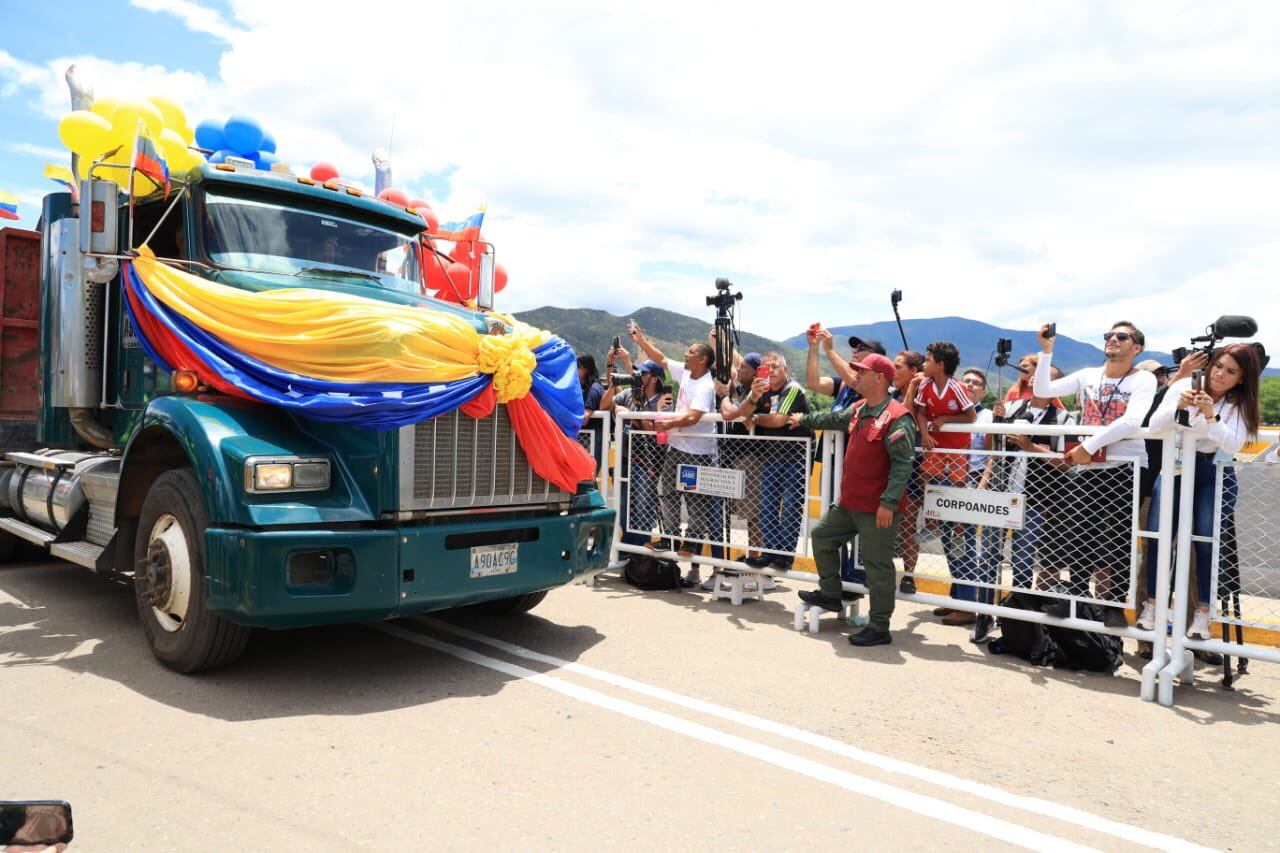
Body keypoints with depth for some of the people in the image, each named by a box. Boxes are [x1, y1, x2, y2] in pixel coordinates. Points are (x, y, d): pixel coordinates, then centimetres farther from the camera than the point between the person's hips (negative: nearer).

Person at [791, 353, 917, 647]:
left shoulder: (897, 417, -17)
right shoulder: (858, 410, 10)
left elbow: (903, 463, -22)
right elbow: (834, 419, 32)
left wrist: (888, 502, -26)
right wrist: (804, 420, 45)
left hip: (877, 509, -10)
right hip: (848, 503, 10)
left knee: (877, 565, -1)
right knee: (821, 535, 21)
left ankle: (880, 628, 10)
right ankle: (830, 594, 35)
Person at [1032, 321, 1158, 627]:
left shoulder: (1144, 380, 1)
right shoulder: (1087, 376, 13)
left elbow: (1132, 421, -15)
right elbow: (1042, 390, 3)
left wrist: (1088, 447, -16)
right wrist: (1046, 351, -4)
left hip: (1127, 470, -4)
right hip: (1087, 470, 4)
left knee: (1118, 543, -1)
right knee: (1076, 542, 4)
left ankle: (1115, 606, 9)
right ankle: (1079, 600, 15)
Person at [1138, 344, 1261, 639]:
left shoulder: (1242, 405, 1)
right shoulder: (1183, 386, -1)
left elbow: (1233, 445, -14)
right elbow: (1154, 425, -8)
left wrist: (1210, 416, -27)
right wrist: (1178, 407, -26)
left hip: (1214, 474, 0)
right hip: (1175, 467, 0)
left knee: (1207, 542, -8)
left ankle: (1202, 614, 4)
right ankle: (1151, 605, 6)